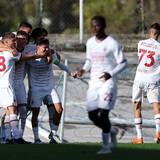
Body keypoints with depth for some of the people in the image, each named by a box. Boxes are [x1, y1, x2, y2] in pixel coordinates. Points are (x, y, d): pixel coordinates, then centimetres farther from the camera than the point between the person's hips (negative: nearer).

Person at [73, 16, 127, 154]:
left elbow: (123, 63, -7)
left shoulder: (112, 44, -9)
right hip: (94, 82, 6)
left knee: (103, 113, -15)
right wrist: (84, 70, 2)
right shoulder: (90, 42, 10)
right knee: (92, 115, 3)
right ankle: (111, 131, 29)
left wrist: (111, 74, -21)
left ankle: (106, 146, -4)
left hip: (108, 83, -6)